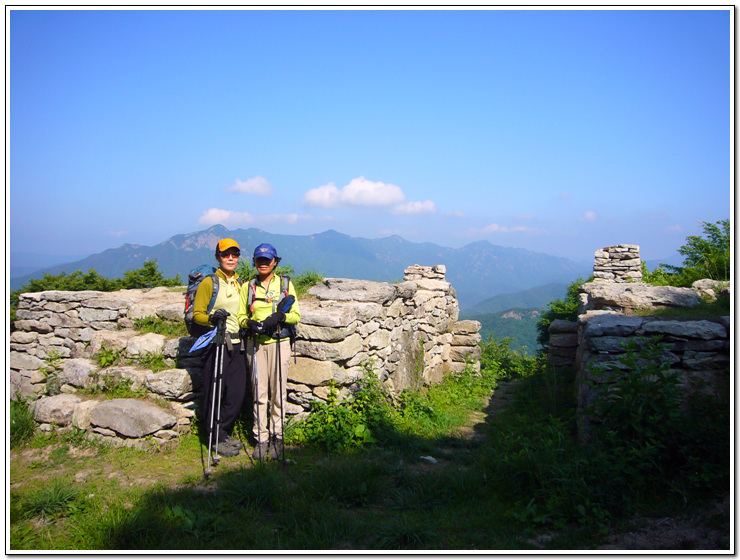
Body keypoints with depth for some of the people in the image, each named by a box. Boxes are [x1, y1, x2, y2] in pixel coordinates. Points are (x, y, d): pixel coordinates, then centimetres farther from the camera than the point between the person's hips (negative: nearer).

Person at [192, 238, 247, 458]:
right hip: (216, 343, -6)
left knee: (237, 393, 4)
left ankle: (225, 433, 21)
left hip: (236, 344, 6)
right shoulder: (209, 283, -2)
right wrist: (212, 318, -24)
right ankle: (216, 439, 10)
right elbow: (197, 314, -5)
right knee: (215, 392, -2)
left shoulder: (241, 283, 17)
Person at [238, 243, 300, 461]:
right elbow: (241, 316, 12)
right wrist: (249, 323, -11)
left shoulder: (285, 284, 8)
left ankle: (277, 437, 9)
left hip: (279, 342, -1)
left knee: (278, 391, -1)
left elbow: (296, 315, 4)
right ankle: (261, 438, 8)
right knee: (259, 392, 1)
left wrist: (280, 316, -16)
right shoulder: (248, 287, 13)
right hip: (256, 343, 1)